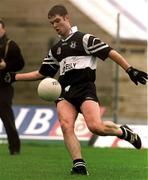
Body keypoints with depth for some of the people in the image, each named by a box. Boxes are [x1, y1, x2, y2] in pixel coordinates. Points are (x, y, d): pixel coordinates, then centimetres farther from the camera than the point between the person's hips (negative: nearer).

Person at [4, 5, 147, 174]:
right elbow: (42, 73, 33)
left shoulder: (84, 39, 5)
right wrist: (14, 77, 27)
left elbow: (110, 52, 0)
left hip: (85, 88, -5)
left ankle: (123, 132, 6)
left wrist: (130, 70, -9)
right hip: (65, 93, 6)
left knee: (95, 127, -24)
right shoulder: (55, 50, 25)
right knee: (66, 126, -22)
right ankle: (79, 165, -26)